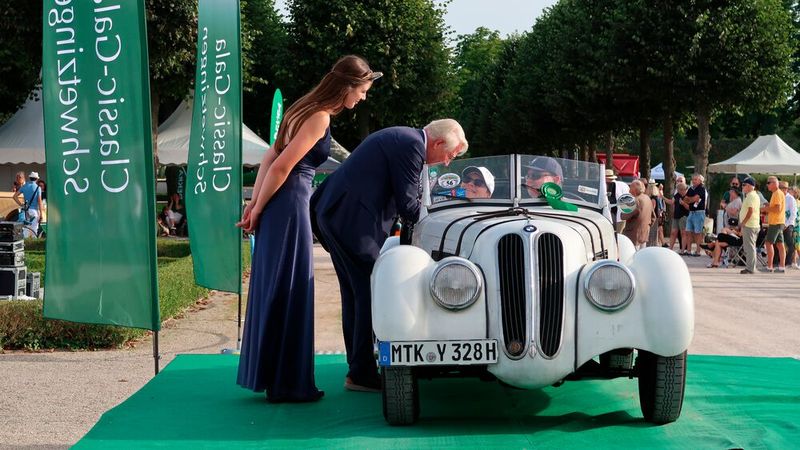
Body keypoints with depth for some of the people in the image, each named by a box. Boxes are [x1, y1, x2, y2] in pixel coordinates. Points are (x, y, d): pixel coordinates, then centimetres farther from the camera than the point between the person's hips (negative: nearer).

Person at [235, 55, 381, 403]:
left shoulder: (308, 109, 15)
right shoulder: (320, 117, -14)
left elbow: (270, 157, 14)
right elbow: (281, 167, -17)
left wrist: (255, 204, 10)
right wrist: (258, 210, -7)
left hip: (277, 205, 10)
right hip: (290, 204, -10)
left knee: (274, 289, 14)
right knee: (289, 291, -3)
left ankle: (269, 375, 24)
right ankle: (286, 384, 5)